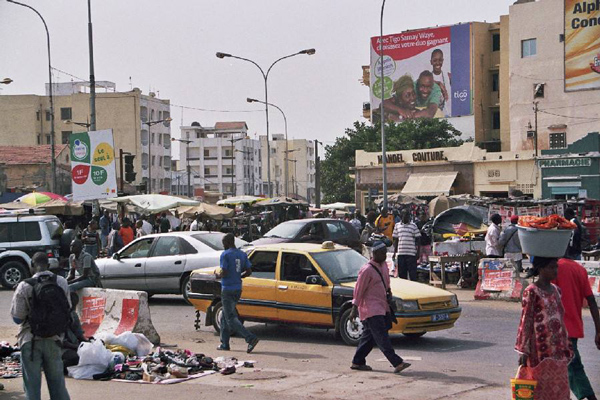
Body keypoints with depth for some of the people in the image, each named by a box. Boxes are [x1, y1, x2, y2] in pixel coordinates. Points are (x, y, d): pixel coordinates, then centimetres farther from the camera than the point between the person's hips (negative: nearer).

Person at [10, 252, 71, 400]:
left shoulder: (25, 287, -14)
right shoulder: (62, 283, -5)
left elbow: (17, 318, -9)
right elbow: (67, 309, 5)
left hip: (31, 341, -3)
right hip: (53, 339, 3)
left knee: (32, 387, 6)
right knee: (57, 384, 15)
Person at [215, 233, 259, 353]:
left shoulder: (225, 255, -13)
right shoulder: (242, 254, 10)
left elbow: (224, 273, -19)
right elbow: (249, 271, 8)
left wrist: (217, 274, 1)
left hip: (227, 290, -8)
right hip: (238, 289, 8)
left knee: (231, 318, -6)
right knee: (224, 316, 18)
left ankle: (251, 338, -19)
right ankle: (224, 343, 18)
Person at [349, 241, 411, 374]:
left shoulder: (384, 265, 10)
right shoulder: (367, 270, -15)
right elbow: (359, 290, -12)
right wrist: (354, 309, -12)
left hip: (381, 307, 9)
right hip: (371, 309, -9)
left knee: (369, 336, 12)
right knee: (382, 337, -13)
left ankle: (357, 362, 19)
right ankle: (397, 362, -20)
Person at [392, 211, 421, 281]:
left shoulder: (413, 226, 4)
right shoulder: (397, 226, 11)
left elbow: (417, 239, 4)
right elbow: (395, 240, 14)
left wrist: (418, 252, -4)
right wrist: (394, 252, 8)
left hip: (411, 253, -3)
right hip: (400, 253, 3)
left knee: (413, 274, -2)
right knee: (401, 274, 7)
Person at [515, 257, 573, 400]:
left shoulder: (555, 290, 11)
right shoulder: (531, 292, -10)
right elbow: (526, 322, -11)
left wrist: (565, 346, 17)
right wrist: (524, 351, -14)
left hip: (557, 350, 7)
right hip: (540, 349, -7)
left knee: (560, 388, 7)